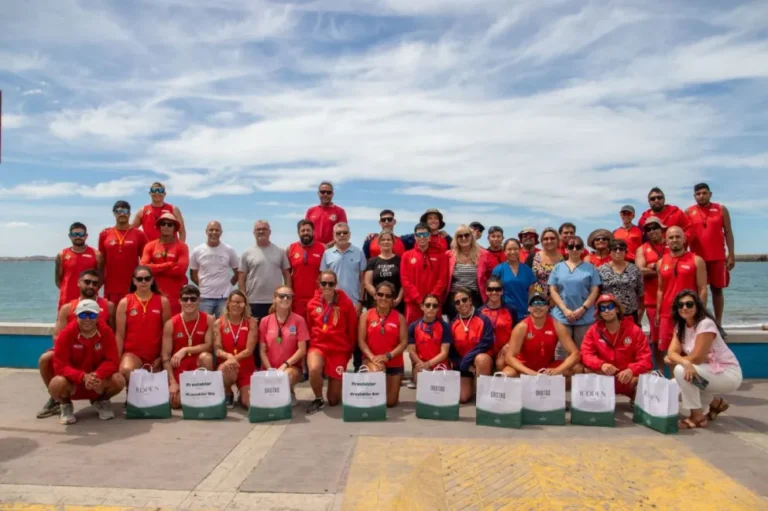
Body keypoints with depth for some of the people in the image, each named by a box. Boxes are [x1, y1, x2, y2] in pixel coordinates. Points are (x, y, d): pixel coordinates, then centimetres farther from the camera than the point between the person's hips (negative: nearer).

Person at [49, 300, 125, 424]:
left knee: (119, 380, -28)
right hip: (73, 381, -1)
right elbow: (60, 365, -20)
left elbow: (112, 361, -15)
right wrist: (83, 376, -36)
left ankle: (102, 401, 10)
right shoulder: (66, 334, -16)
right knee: (56, 384, -34)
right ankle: (66, 405, 5)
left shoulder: (106, 332, -13)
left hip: (98, 381, 1)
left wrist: (97, 375, -35)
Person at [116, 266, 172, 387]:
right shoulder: (125, 302, 1)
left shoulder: (163, 301, 0)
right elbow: (119, 334, 1)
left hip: (155, 354, 1)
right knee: (126, 370, -32)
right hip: (132, 352, -1)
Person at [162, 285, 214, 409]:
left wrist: (185, 350, -22)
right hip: (178, 367, 0)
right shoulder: (170, 324, -7)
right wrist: (172, 382, -16)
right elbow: (165, 356, -8)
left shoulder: (208, 320, -7)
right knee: (176, 402, -19)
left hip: (199, 363, 0)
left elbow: (209, 346, -12)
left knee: (206, 356, -34)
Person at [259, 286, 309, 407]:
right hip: (270, 368, 2)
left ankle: (290, 394, -1)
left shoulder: (299, 320, -3)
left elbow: (302, 350, -6)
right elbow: (263, 350, 3)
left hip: (292, 367, -2)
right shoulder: (265, 321, 4)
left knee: (287, 376, -36)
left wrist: (285, 364, -16)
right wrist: (270, 370, -10)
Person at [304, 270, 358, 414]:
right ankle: (318, 399, -6)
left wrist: (349, 351, 9)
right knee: (314, 369, -37)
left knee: (334, 400, 1)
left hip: (339, 350, -1)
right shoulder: (312, 304, 0)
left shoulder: (346, 303, -7)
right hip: (318, 346, 1)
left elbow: (352, 330, 2)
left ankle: (335, 381, 39)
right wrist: (313, 344, 10)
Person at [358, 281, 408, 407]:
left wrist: (388, 356, -19)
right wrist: (372, 357, -21)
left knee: (391, 402, 2)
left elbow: (404, 342, -6)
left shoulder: (399, 317, 0)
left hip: (394, 363, 1)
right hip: (371, 360, -1)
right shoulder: (366, 315, 0)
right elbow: (361, 340, -6)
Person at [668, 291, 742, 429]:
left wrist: (678, 360, -7)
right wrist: (685, 362, -33)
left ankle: (698, 417, -10)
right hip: (709, 371, 8)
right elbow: (672, 353, -11)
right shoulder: (680, 326, 2)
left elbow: (697, 358, -25)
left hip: (729, 374, -8)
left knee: (681, 371, -25)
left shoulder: (705, 324, -22)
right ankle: (716, 403, 21)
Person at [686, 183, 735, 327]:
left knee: (717, 289, 5)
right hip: (697, 257, 0)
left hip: (718, 257, 0)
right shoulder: (688, 212, 5)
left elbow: (728, 233, 5)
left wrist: (731, 254, -1)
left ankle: (718, 323, 13)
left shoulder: (721, 209, 6)